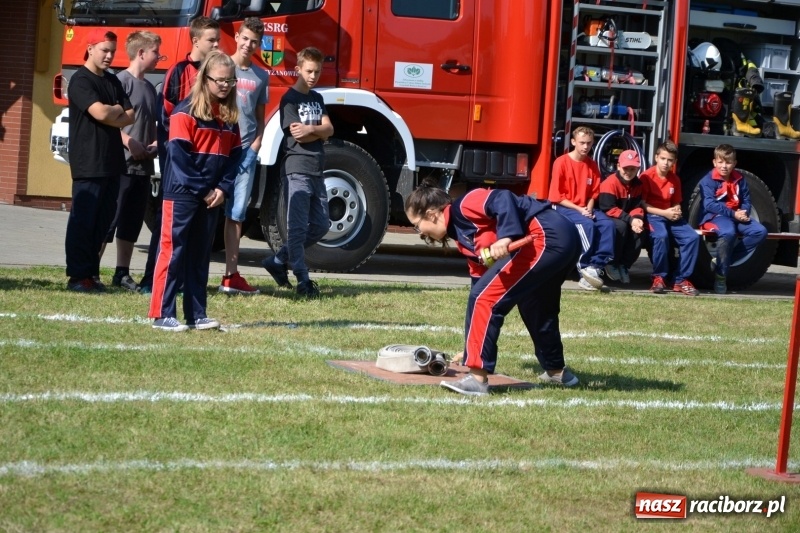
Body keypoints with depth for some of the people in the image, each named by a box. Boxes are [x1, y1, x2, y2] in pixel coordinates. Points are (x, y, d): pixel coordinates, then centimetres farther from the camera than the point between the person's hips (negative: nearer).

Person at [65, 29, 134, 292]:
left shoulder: (113, 81, 17)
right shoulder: (81, 80, -8)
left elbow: (129, 117, 10)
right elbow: (100, 113, -20)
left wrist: (111, 115, -9)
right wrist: (118, 109, 0)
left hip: (112, 162, 8)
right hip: (88, 164, -8)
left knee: (103, 221, 8)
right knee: (83, 221, -5)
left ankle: (92, 273, 13)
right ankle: (78, 276, -3)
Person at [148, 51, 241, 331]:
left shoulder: (230, 117, 12)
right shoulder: (186, 112, -8)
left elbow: (234, 156, 12)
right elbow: (179, 154, -14)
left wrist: (223, 189, -3)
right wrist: (202, 189, -14)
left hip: (211, 197, 7)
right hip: (182, 193, -7)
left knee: (200, 255, 10)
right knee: (173, 251, -6)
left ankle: (196, 314, 14)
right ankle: (162, 314, -5)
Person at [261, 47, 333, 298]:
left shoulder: (317, 99, 18)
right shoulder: (290, 99, -4)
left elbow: (328, 129, 4)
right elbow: (298, 136, -13)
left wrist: (310, 129, -13)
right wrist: (320, 131, 0)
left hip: (316, 171, 8)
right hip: (296, 170, -8)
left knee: (320, 225, 9)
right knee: (298, 226, -8)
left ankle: (278, 261, 19)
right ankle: (303, 280, -9)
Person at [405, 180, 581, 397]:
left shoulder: (463, 206, -3)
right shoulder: (464, 239, 23)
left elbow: (502, 200, -17)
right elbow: (480, 279, 27)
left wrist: (505, 236, -29)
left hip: (546, 235, -11)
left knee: (484, 298, -11)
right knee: (535, 308, 30)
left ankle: (477, 377, -10)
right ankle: (556, 371, 47)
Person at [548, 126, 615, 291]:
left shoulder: (592, 165, 8)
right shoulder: (561, 163, -8)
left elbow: (593, 193, 12)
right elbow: (556, 196, -9)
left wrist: (589, 209, -9)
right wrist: (579, 209, -17)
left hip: (586, 208, 5)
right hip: (564, 207, -5)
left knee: (607, 224, -23)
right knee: (587, 224, -34)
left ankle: (596, 266, -28)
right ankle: (585, 266, -27)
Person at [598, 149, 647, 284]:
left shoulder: (638, 184, 2)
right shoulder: (610, 183, -20)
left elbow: (638, 206, 0)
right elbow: (609, 209, -25)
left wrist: (637, 218, -24)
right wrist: (630, 219, -30)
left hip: (627, 221, 6)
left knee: (640, 230, -23)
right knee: (621, 226, -36)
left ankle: (623, 266, -13)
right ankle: (612, 265, -21)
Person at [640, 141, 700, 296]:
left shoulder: (675, 179, 10)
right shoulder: (647, 176, -8)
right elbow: (642, 204, -10)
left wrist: (677, 212, -5)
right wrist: (664, 212, -17)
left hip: (670, 216, 6)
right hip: (652, 215, -6)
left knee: (692, 237, -18)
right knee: (661, 235, -37)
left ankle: (680, 280, -10)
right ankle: (659, 277, -18)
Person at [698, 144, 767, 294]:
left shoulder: (739, 179, 11)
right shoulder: (708, 180, -6)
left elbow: (746, 201, 11)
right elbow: (709, 204, -15)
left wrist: (743, 213, -13)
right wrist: (733, 214, -21)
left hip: (736, 216, 6)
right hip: (715, 217, -6)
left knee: (760, 231, -16)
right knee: (728, 232, -38)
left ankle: (725, 259, -14)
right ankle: (720, 276, -24)